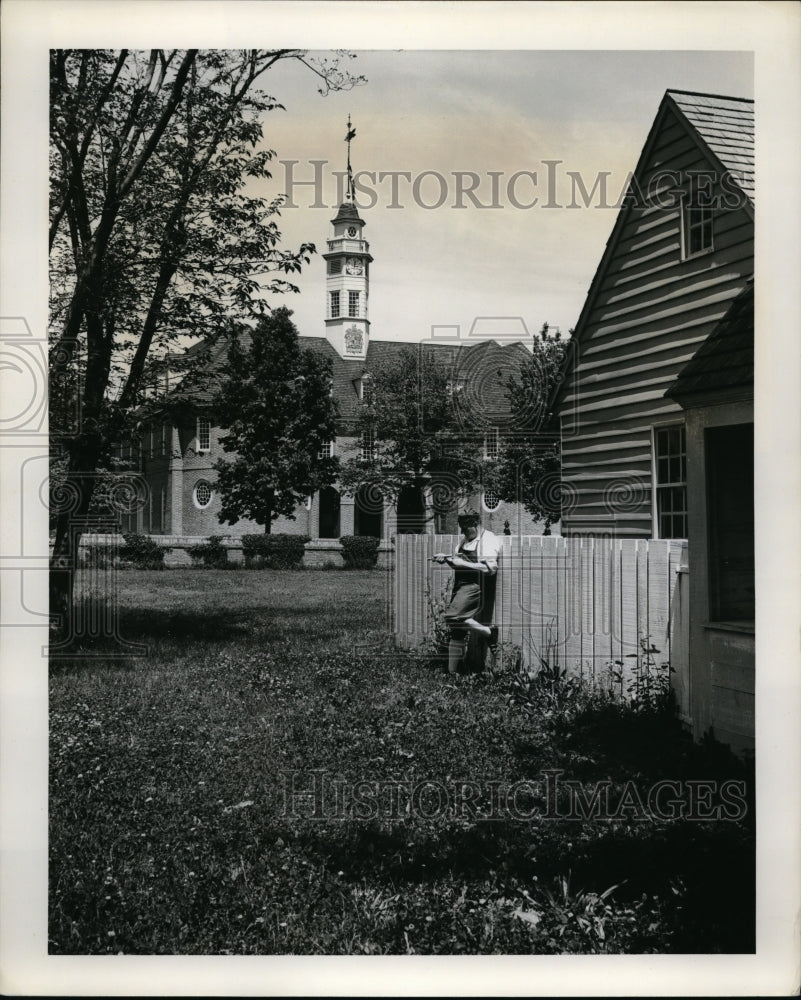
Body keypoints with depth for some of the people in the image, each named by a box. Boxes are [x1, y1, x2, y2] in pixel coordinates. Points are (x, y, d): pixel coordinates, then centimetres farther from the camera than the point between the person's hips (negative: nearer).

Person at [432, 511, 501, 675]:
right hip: (460, 586, 8)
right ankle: (452, 672, 9)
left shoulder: (488, 540, -8)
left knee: (452, 616, -25)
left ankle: (489, 632, -9)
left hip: (474, 586, -8)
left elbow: (491, 569, -19)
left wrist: (463, 563, -20)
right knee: (457, 631, 5)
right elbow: (457, 565, 23)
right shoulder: (465, 540, 17)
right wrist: (446, 558, 2)